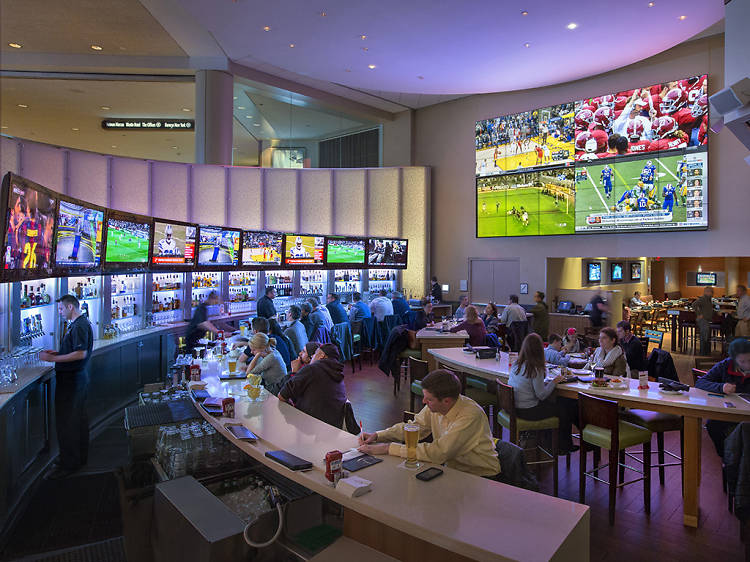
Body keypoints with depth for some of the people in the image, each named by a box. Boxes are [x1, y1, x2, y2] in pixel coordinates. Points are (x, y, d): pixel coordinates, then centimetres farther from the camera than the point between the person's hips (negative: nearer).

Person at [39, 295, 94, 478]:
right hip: (78, 376, 11)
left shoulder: (79, 326, -18)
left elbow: (81, 354, -25)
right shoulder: (77, 324, 14)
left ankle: (68, 464, 5)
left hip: (71, 379, -11)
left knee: (66, 422, -4)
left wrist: (53, 358, -21)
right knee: (78, 419, 17)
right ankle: (80, 458, 29)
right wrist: (57, 353, 12)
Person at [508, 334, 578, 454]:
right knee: (566, 409, 9)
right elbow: (541, 395, -17)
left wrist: (548, 382, 10)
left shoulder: (516, 365, 2)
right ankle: (564, 446, 27)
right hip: (528, 411, -8)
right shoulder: (536, 369, -21)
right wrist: (554, 382, -4)